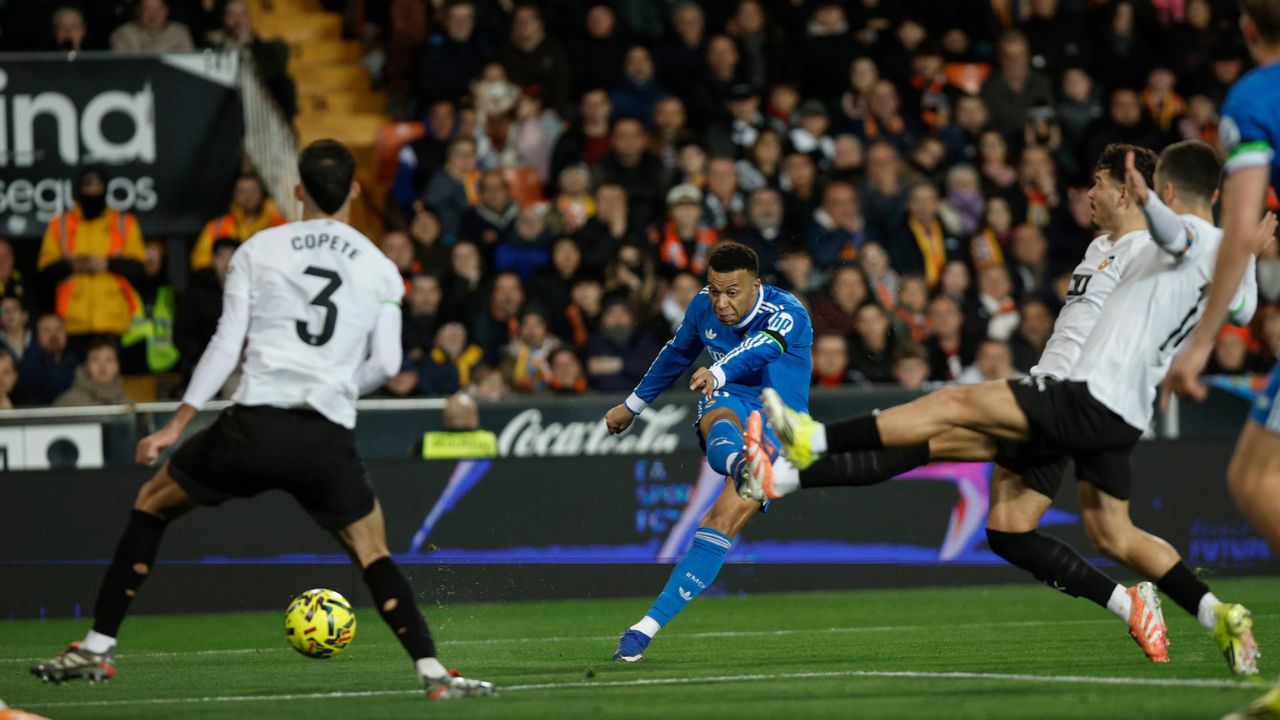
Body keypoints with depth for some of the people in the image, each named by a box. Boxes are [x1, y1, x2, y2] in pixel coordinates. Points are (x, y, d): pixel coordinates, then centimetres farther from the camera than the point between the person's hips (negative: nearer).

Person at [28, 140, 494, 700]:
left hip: (255, 425, -1)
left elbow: (226, 345, 2)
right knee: (373, 555, 17)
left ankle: (97, 649, 17)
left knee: (152, 504, 20)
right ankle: (432, 672, 0)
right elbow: (385, 364, 6)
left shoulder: (258, 249, 7)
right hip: (330, 439, 1)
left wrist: (176, 424, 6)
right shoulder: (380, 269, 10)